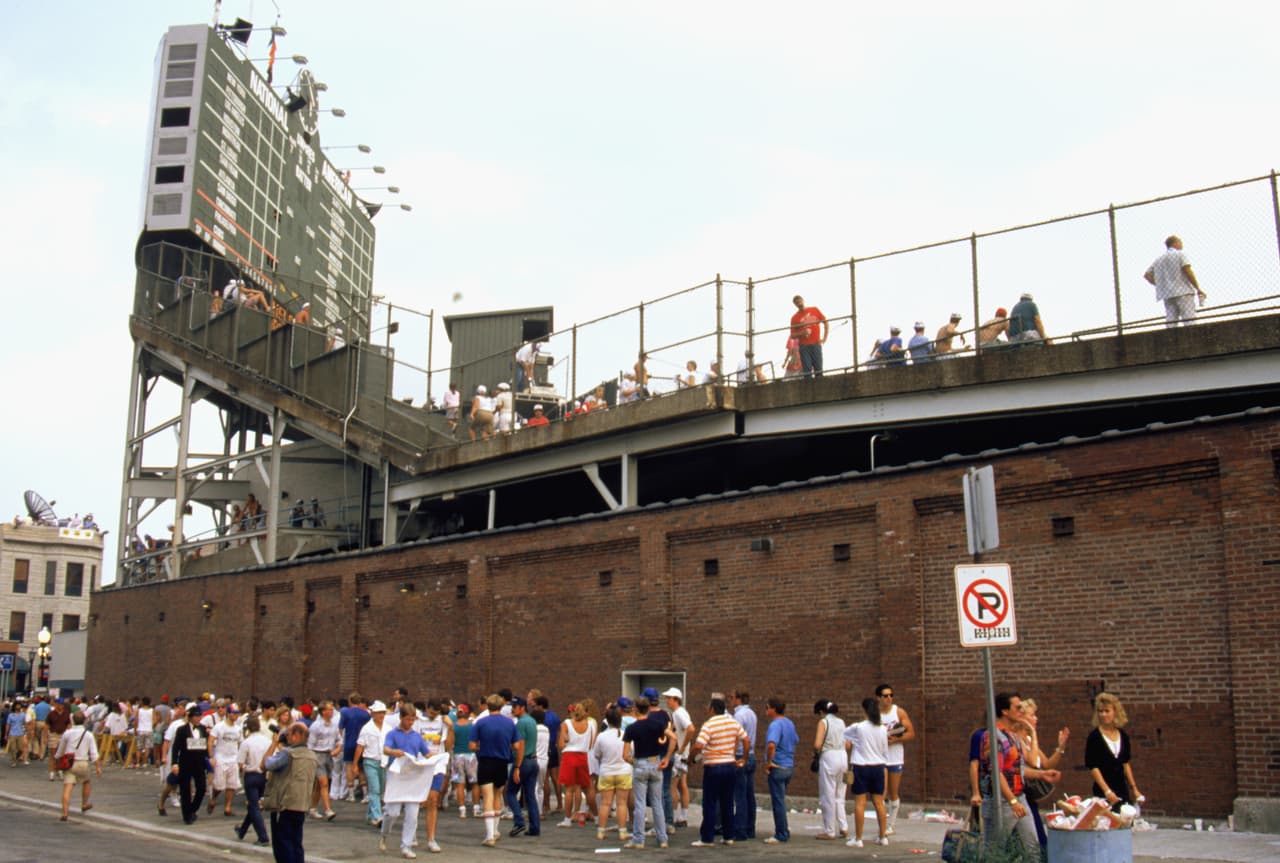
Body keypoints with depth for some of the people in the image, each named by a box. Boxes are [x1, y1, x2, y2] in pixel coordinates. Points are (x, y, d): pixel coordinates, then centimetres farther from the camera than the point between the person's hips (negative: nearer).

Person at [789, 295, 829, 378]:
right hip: (804, 346, 0)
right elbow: (792, 335, 6)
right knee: (807, 371, -5)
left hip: (816, 344, 1)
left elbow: (826, 323, 12)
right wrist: (802, 333, -13)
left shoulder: (814, 310, 7)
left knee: (818, 370, -1)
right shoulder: (795, 318, 5)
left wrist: (824, 338, 4)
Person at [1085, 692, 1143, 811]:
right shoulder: (1094, 737, -7)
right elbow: (1092, 767, -11)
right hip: (1102, 791, -5)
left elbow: (1126, 764, 15)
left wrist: (1134, 788, 13)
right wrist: (1107, 791, -17)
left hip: (1122, 788, 5)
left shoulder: (1123, 736, 8)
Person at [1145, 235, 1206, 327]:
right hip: (1183, 292, -5)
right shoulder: (1180, 254, 2)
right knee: (1190, 322, -11)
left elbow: (1147, 275, 13)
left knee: (1171, 324, 0)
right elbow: (1188, 272, -8)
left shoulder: (1158, 260, 18)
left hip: (1167, 295, 6)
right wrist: (1198, 289, -5)